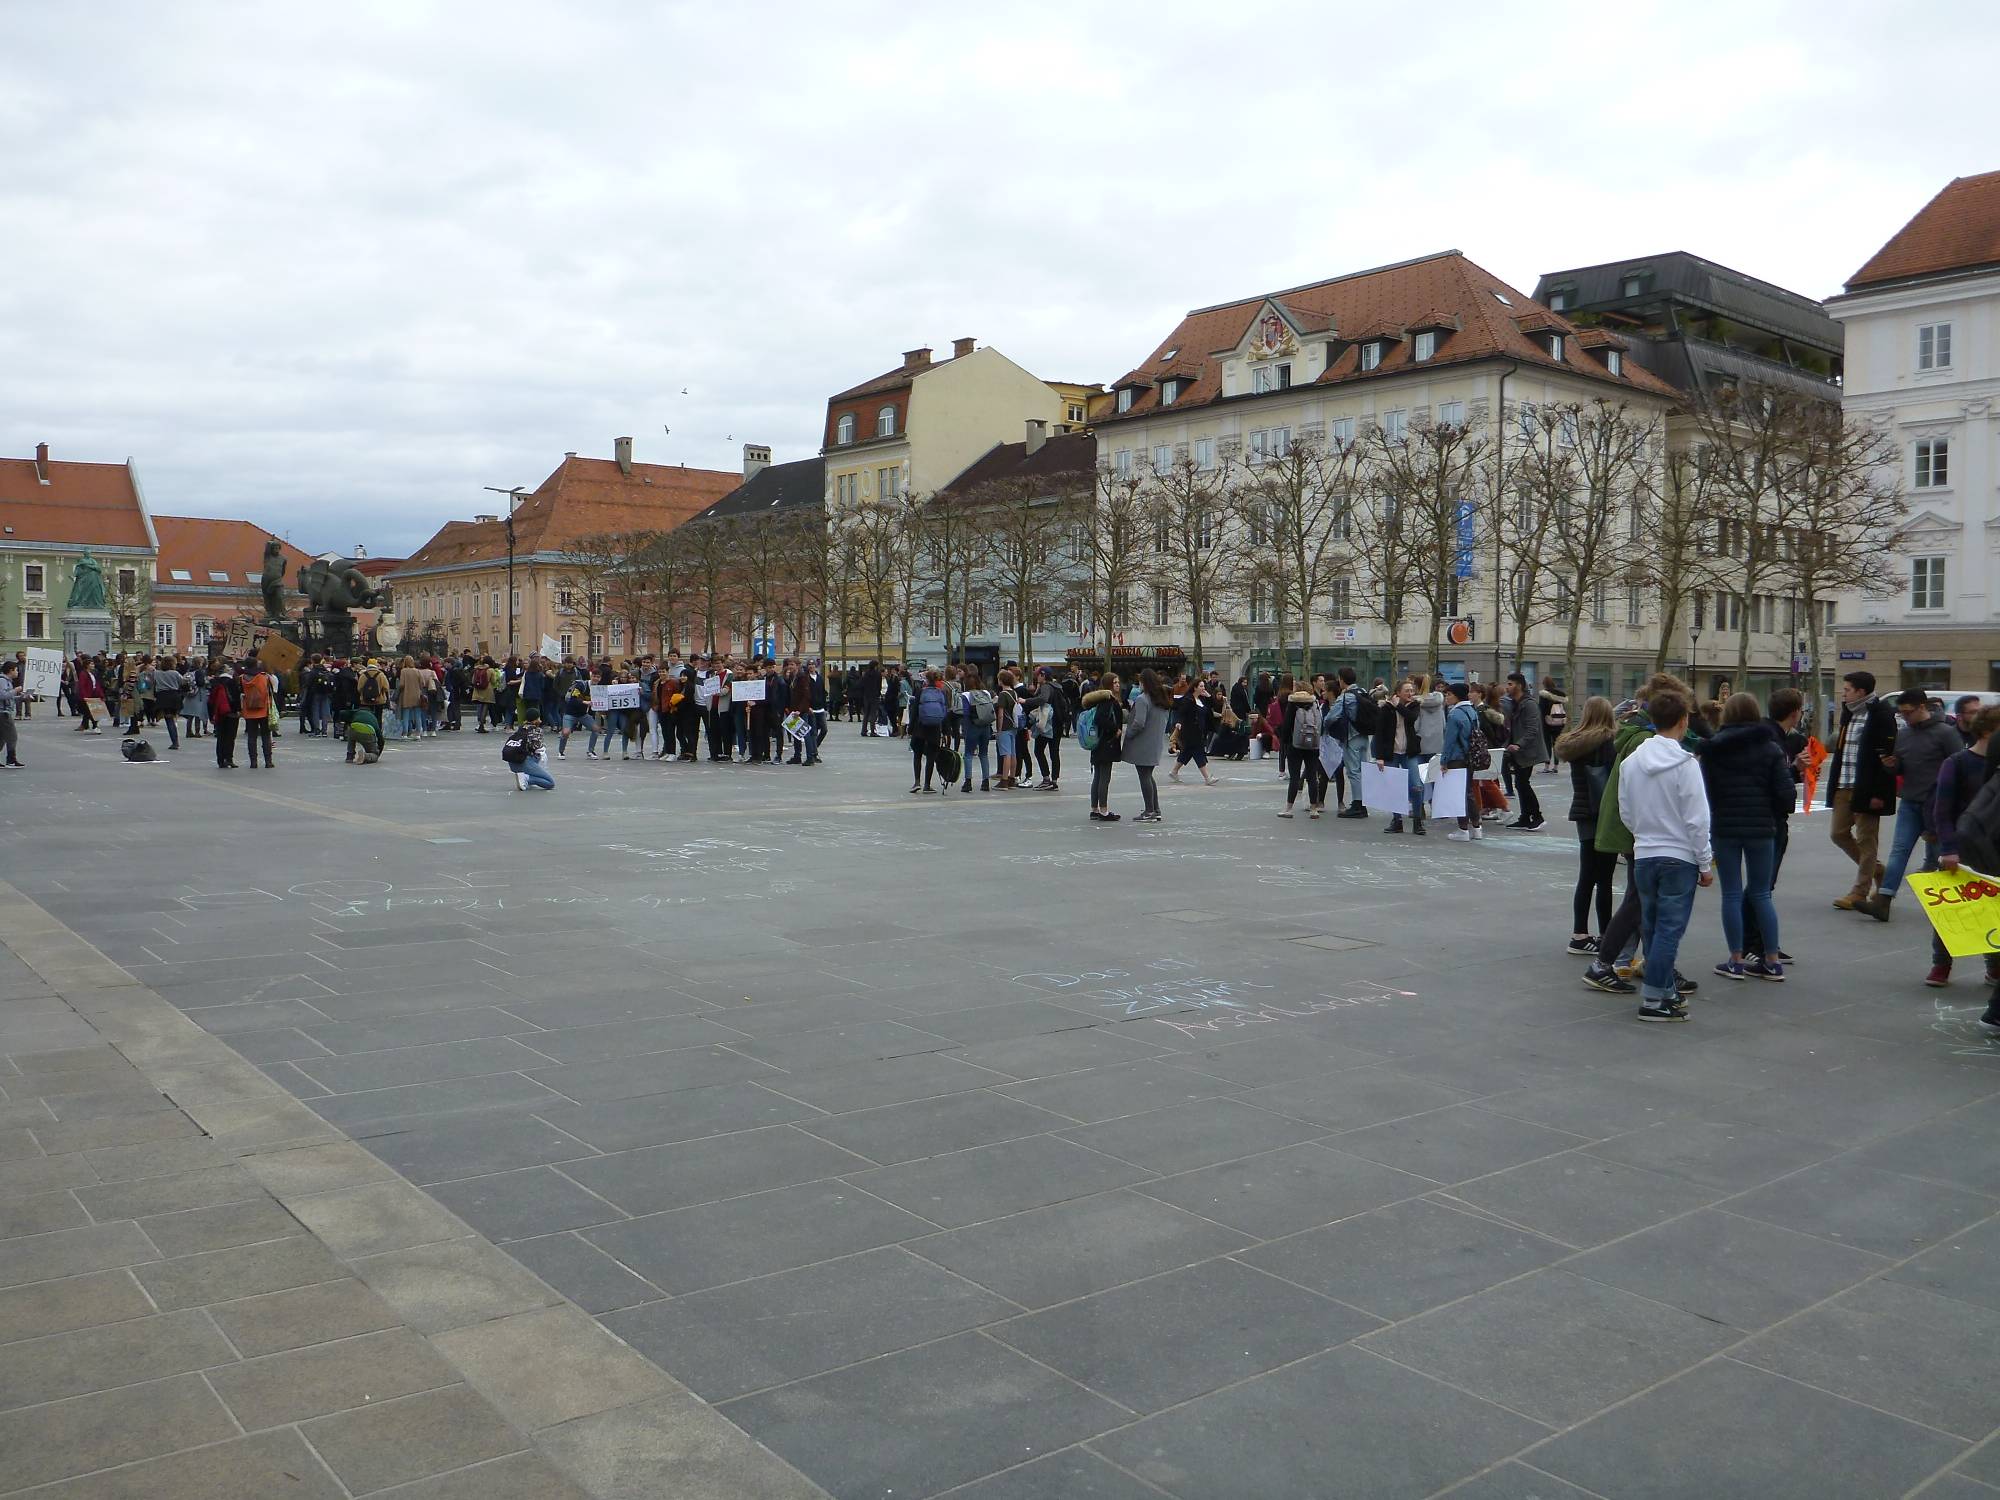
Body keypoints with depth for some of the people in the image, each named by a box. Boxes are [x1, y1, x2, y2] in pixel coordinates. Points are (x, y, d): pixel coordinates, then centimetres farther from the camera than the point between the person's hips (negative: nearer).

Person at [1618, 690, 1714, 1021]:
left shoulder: (1630, 762, 2)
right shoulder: (1685, 764, -13)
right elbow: (1696, 819, -12)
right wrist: (1706, 863, -4)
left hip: (1643, 856, 5)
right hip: (1679, 857, -5)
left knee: (1652, 927, 15)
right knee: (1669, 928, -1)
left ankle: (1665, 988, 24)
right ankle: (1654, 999, -1)